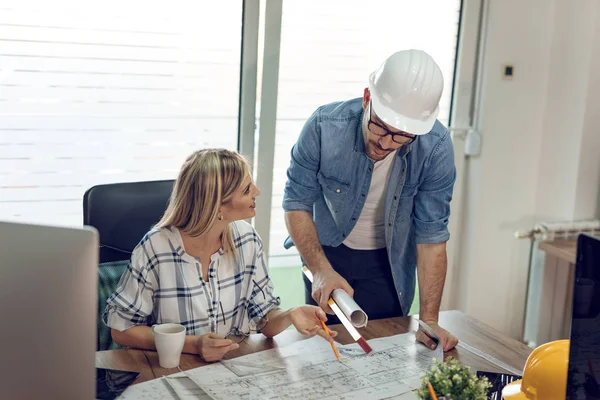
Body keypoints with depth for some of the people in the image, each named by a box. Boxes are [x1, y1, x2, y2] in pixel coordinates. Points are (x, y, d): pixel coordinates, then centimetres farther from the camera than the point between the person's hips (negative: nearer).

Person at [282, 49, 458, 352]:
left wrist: (429, 321, -21)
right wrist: (321, 270, -30)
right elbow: (297, 203, -17)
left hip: (389, 263, 0)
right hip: (326, 255, 0)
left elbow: (431, 236, -19)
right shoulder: (325, 125, -27)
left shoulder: (436, 147, -25)